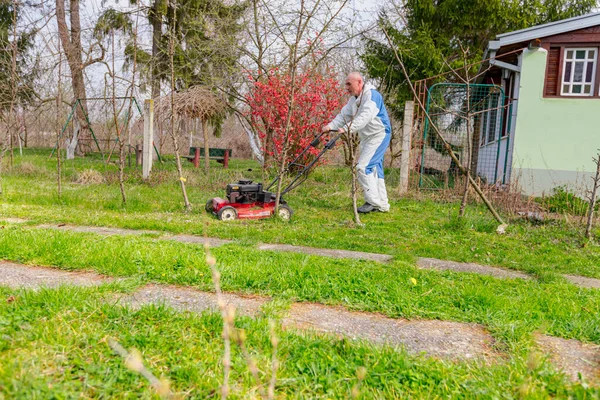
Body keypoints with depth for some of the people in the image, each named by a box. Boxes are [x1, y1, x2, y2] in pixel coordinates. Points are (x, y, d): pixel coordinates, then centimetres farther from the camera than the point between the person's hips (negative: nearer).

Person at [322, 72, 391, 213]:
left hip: (379, 135, -9)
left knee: (363, 167, -16)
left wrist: (347, 128, -40)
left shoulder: (372, 95, -16)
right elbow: (343, 115, 8)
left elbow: (365, 116, -30)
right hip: (367, 138, 9)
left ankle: (373, 201, -9)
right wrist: (330, 126, -9)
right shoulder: (353, 99, 13)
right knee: (374, 169, 10)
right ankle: (382, 205, 16)